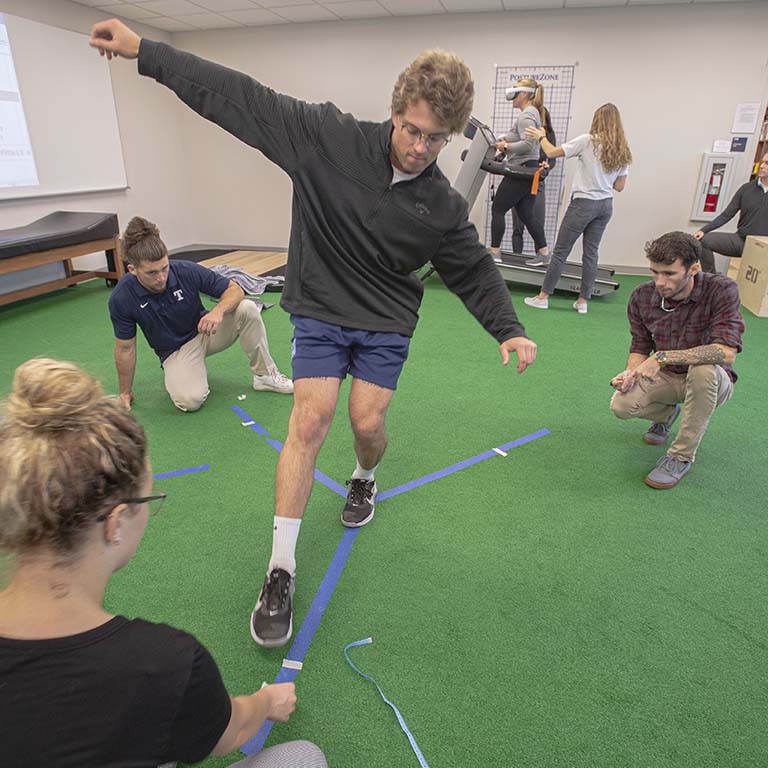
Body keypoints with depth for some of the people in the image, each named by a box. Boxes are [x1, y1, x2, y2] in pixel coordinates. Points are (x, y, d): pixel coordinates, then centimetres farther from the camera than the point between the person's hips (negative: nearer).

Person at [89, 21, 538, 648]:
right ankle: (281, 570, 0)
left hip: (387, 324, 2)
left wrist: (509, 330, -8)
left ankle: (365, 480, 36)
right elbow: (241, 98, -9)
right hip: (320, 312, -1)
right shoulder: (329, 137, -13)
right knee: (310, 419, -11)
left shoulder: (443, 205, -9)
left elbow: (475, 272, 3)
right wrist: (143, 51, -6)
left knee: (368, 424, -6)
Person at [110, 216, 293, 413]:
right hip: (175, 350, -1)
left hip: (205, 330, 1)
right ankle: (188, 372, 6)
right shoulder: (121, 298, -22)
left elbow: (235, 290, -14)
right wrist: (125, 392, 1)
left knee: (247, 309, -28)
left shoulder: (187, 270, -23)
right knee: (190, 400, -31)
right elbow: (125, 348, -9)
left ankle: (265, 375, -10)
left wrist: (219, 311, -37)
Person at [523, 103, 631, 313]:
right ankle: (583, 301, 10)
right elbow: (619, 186, 9)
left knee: (561, 250, 1)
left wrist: (541, 136, 11)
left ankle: (543, 296, 5)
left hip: (583, 203, -5)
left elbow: (551, 153, -7)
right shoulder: (622, 152, 7)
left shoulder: (587, 141, -9)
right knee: (591, 252, 7)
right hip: (605, 205, 6)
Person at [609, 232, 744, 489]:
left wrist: (663, 357, -38)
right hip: (665, 377, 3)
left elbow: (726, 351, -34)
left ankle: (681, 457, -20)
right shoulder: (642, 296, -11)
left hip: (711, 381, -3)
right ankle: (666, 413, 15)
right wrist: (631, 373, -22)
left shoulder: (721, 290, -23)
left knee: (703, 369, -39)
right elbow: (640, 346, 0)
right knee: (621, 405, -24)